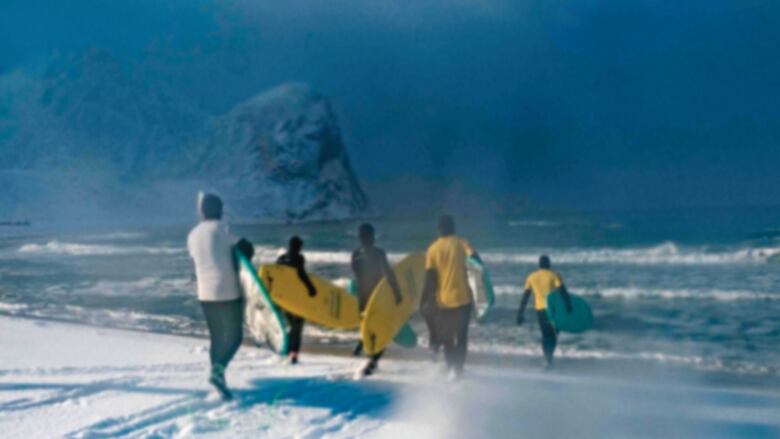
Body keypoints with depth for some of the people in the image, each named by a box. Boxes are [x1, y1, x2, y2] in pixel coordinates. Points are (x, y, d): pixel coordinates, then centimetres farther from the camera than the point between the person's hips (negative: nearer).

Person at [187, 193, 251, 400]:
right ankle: (218, 369, -20)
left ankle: (220, 381, 12)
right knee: (234, 336, 2)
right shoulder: (221, 228, -10)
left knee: (217, 338, 14)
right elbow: (247, 248, -8)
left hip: (205, 294, 6)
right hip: (228, 291, -6)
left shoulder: (192, 235, 9)